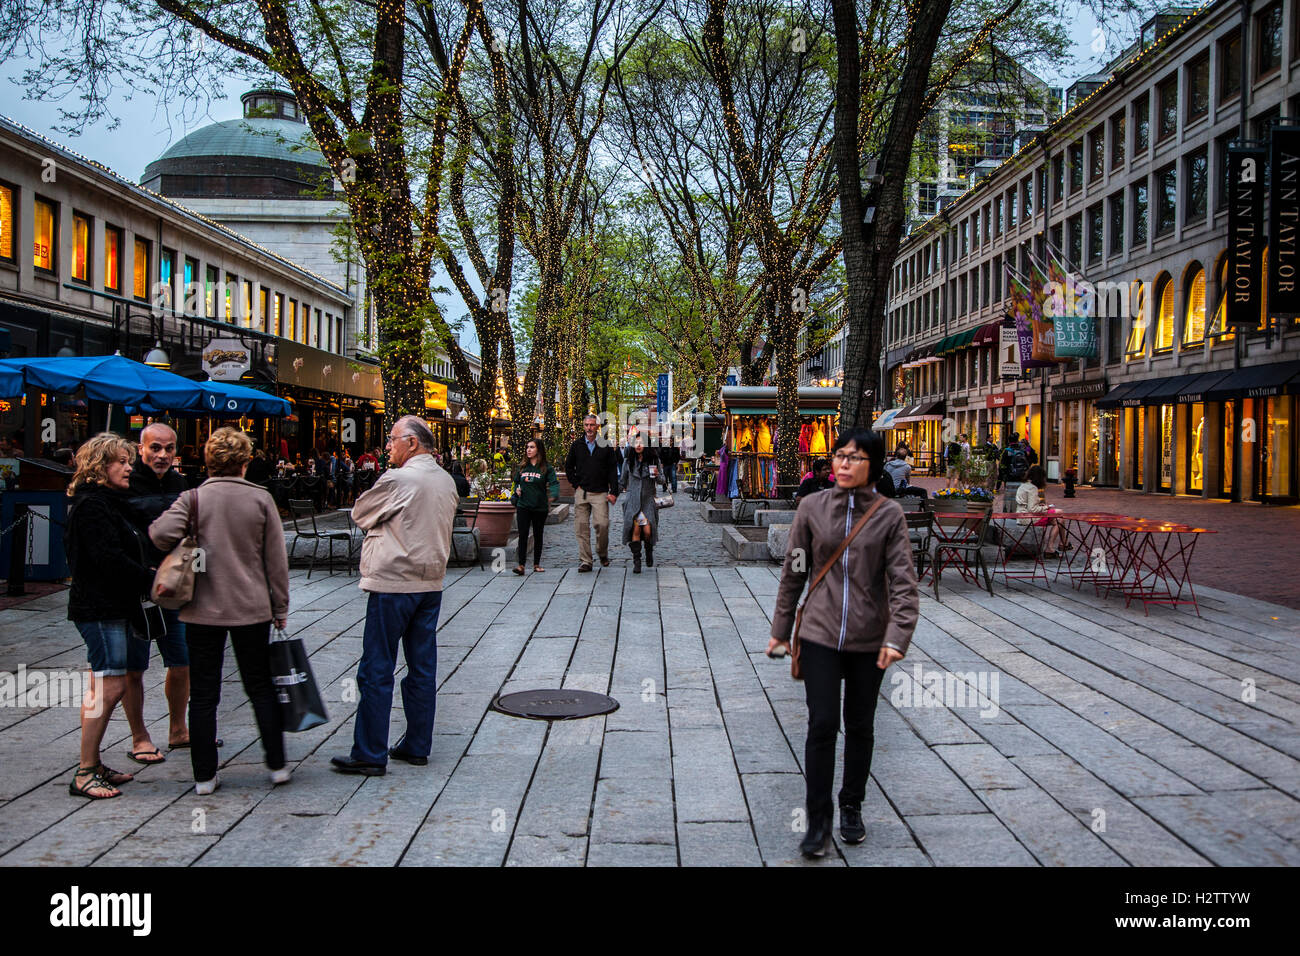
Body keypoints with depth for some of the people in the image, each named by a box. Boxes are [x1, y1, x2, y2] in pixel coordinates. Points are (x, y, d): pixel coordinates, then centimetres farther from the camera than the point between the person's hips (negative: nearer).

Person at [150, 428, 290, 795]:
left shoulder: (194, 497, -4)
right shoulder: (260, 498, -3)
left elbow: (163, 532, -21)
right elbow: (276, 559, -1)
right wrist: (280, 607, 8)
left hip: (203, 610, 0)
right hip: (251, 609, 0)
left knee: (203, 694, 8)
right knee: (260, 687, 13)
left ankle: (204, 776, 12)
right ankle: (277, 766, 16)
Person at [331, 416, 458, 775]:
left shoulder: (397, 479, -15)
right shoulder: (447, 481, 9)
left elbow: (360, 514, -2)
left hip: (393, 586, -7)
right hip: (431, 583, 8)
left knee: (376, 671, 0)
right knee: (423, 668, 12)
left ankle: (370, 755, 5)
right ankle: (417, 746, 19)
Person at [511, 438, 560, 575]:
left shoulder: (546, 468, -3)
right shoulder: (521, 467, 9)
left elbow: (554, 483, -14)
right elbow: (516, 483, 23)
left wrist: (553, 495, -32)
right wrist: (517, 490, 5)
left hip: (540, 507, -2)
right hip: (523, 507, 2)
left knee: (538, 536, 10)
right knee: (523, 535, -6)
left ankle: (536, 564, 20)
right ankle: (521, 564, -9)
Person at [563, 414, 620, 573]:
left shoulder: (606, 446, 4)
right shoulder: (576, 446, 9)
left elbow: (613, 469, 4)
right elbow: (568, 466, 18)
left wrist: (613, 492, -3)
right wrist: (576, 484, 7)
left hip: (600, 493, -2)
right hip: (581, 492, 2)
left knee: (602, 524, -13)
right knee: (582, 527, -1)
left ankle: (602, 554, 11)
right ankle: (585, 561, 4)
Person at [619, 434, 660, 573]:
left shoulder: (653, 460, 1)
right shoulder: (628, 461, 4)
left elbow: (660, 482, 7)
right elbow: (623, 479, 18)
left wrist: (657, 475, -14)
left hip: (648, 500, 0)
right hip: (633, 500, 1)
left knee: (648, 530, -12)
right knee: (635, 529, -14)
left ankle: (649, 551, 19)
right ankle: (636, 560, -5)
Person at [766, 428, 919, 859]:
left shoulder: (889, 514, -4)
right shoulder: (812, 507, -1)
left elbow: (903, 581, -8)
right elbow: (793, 572, 5)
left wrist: (897, 636, -19)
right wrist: (780, 629, 8)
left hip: (869, 639, 0)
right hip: (820, 633, 0)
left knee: (860, 726, 13)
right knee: (822, 725, -3)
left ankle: (852, 807, 32)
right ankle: (818, 819, 11)